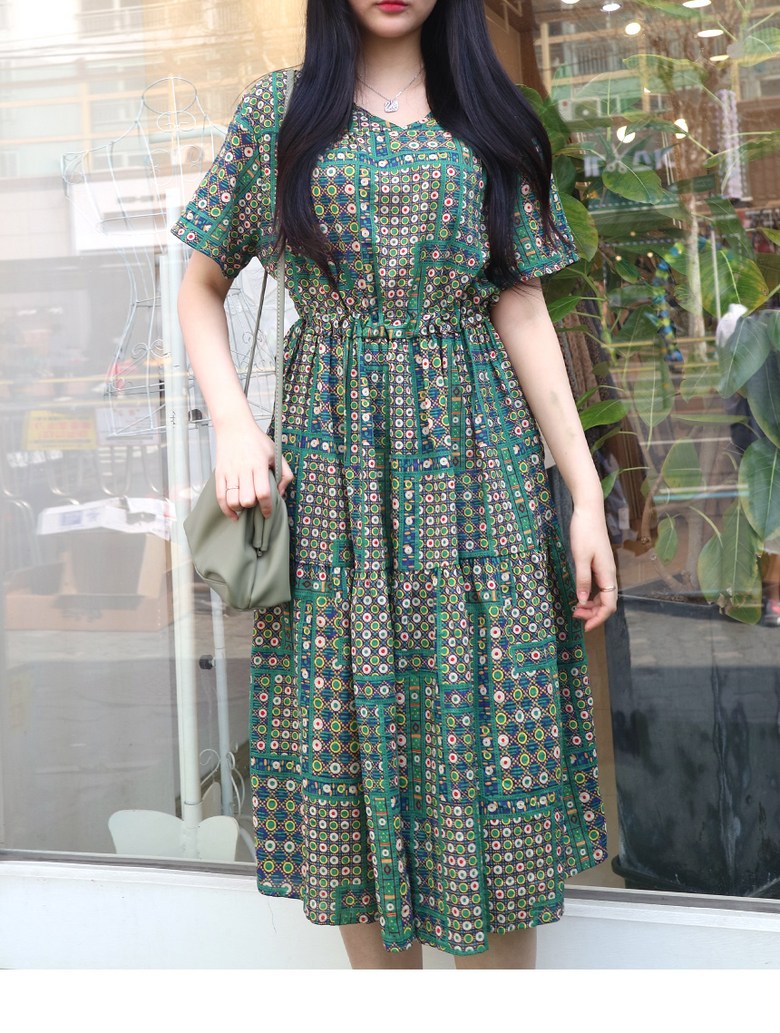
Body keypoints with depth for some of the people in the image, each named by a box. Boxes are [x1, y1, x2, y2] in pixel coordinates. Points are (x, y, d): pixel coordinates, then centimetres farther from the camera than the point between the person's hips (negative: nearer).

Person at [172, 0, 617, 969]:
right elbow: (201, 284, 13)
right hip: (332, 453, 0)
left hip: (474, 450, 1)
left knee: (489, 721, -2)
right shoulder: (278, 108, 9)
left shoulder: (490, 117, 11)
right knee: (352, 717, 2)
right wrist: (232, 423, -5)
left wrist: (586, 491, -1)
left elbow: (522, 309, 6)